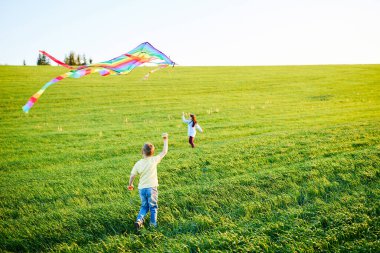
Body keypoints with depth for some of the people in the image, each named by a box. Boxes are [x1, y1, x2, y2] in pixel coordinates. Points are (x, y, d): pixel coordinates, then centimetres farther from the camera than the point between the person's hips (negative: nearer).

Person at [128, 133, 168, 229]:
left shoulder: (138, 164, -3)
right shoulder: (154, 160, -10)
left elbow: (132, 175, 4)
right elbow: (164, 152, -3)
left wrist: (130, 184, 22)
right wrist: (165, 140, 5)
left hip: (141, 189, 3)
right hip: (152, 188, -2)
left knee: (144, 206, 18)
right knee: (153, 206, 14)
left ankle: (139, 220, 0)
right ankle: (153, 223, 15)